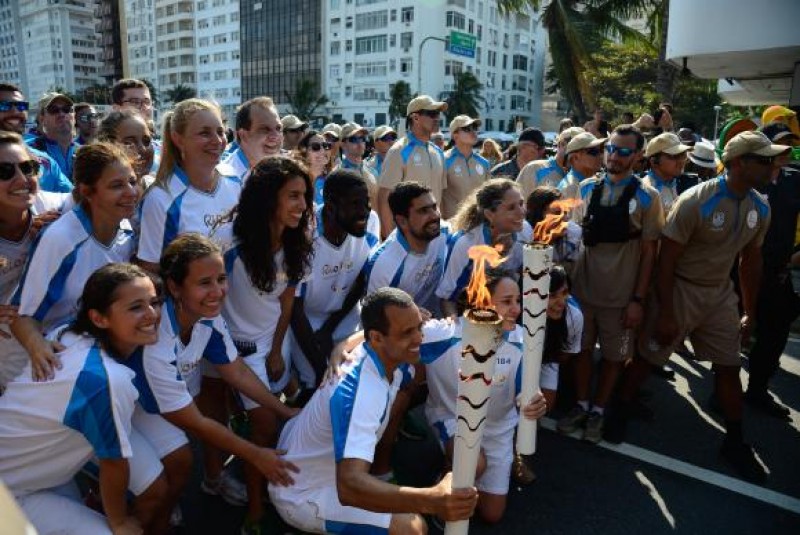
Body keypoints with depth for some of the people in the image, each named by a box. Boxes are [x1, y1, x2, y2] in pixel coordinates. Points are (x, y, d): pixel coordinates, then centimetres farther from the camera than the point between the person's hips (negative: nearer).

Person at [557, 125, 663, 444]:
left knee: (614, 356, 12)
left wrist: (638, 300, -9)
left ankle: (598, 411, 31)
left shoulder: (646, 198, -6)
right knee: (582, 349, 13)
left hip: (620, 296, -2)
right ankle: (581, 405, 32)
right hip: (582, 288, 2)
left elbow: (649, 252, -5)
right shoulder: (586, 188, 1)